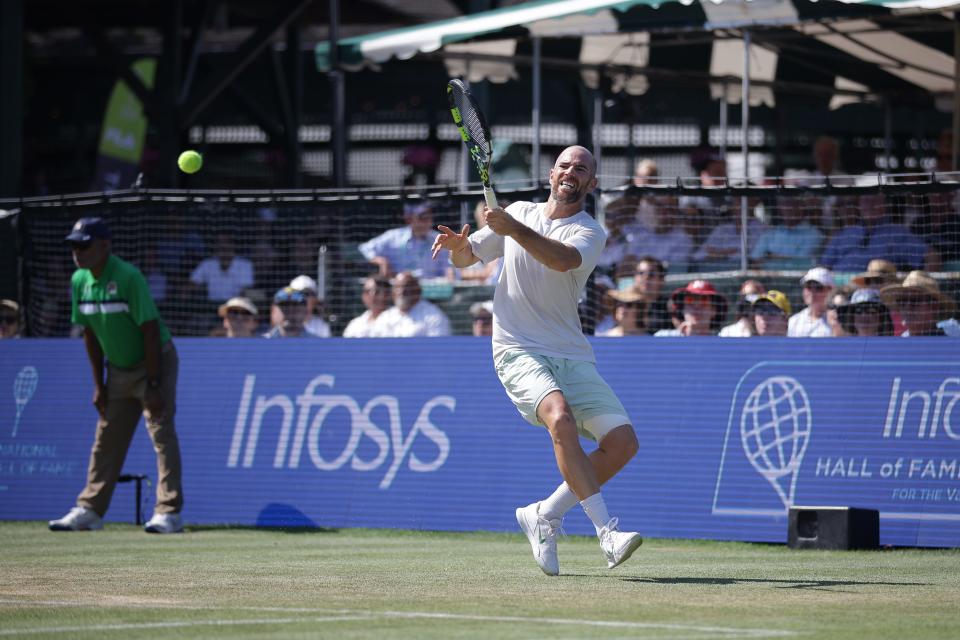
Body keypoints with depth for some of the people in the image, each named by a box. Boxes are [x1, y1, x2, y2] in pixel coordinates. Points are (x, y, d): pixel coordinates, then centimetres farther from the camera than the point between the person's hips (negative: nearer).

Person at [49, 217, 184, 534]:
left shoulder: (127, 277, -23)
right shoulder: (80, 281, -2)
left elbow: (150, 330, -23)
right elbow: (91, 334, 8)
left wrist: (153, 385, -23)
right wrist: (98, 384, 6)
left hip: (155, 363, -7)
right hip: (118, 369, 7)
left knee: (162, 433, -12)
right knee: (106, 439, 9)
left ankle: (169, 511, -14)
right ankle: (90, 510, 14)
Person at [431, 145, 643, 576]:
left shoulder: (590, 232, 2)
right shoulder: (519, 213, 11)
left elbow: (563, 260, -22)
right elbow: (466, 257, 21)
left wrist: (514, 230, -32)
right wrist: (457, 244, -2)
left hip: (571, 357, 2)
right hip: (518, 351, -2)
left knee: (622, 443, -9)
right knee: (561, 418, -30)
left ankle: (545, 515, 9)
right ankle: (607, 532, -32)